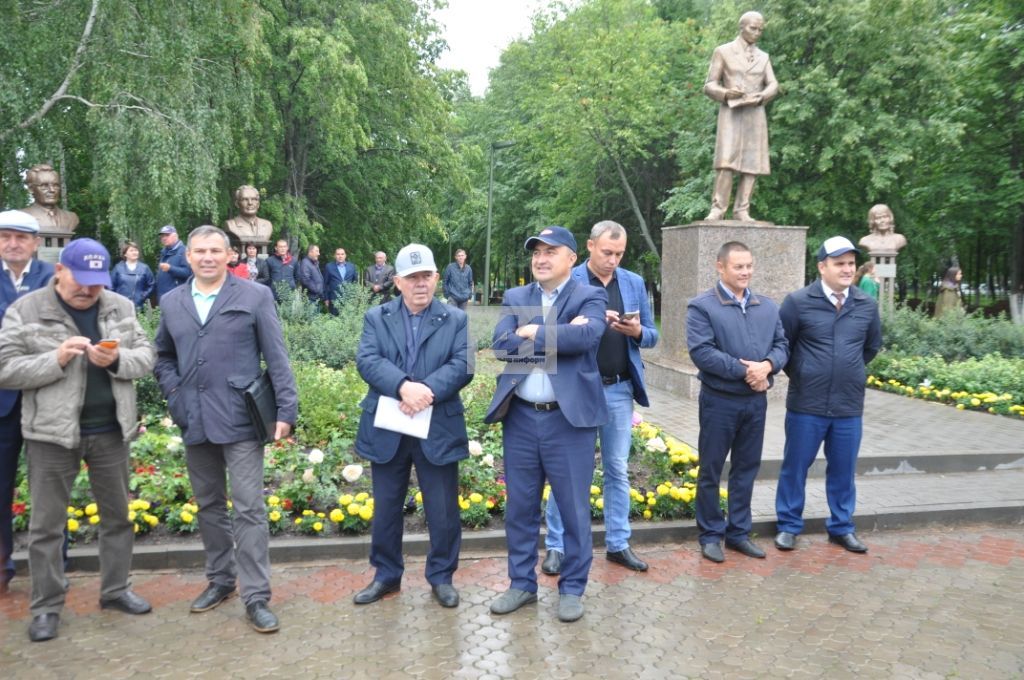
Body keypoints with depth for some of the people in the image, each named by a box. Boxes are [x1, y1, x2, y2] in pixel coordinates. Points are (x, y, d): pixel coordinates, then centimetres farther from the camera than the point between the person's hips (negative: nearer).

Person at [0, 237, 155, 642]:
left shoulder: (121, 307, 5)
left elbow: (146, 356, 4)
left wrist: (118, 359, -17)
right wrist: (56, 359, -23)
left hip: (110, 430, 3)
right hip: (52, 433, -3)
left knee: (117, 514, 14)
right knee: (47, 523, 7)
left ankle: (116, 590, 30)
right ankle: (46, 607, 20)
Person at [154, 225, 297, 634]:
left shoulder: (255, 296, -2)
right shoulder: (173, 302, 11)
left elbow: (276, 357, -5)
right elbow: (163, 355, 21)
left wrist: (286, 409, -11)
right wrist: (173, 395, 4)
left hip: (240, 420, -5)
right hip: (195, 422, 5)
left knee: (248, 510, -4)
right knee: (209, 506, 16)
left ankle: (256, 597, 3)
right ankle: (220, 579, 31)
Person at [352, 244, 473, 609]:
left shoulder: (456, 320, 4)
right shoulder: (376, 317, 6)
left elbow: (462, 366, -9)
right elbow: (367, 361, -9)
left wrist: (426, 391, -24)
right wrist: (403, 386, -25)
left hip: (438, 430, -1)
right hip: (387, 430, 1)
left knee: (443, 512, 7)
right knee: (385, 509, 13)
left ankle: (441, 577, 25)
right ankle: (386, 575, 31)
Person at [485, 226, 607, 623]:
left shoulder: (590, 297, 0)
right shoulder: (514, 299, 9)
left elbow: (586, 336, -22)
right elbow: (501, 344, -8)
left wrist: (533, 333, -13)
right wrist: (560, 336, -14)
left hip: (570, 419, -3)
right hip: (520, 417, 4)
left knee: (574, 509, 7)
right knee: (520, 508, 13)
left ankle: (572, 588, 23)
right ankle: (522, 584, 29)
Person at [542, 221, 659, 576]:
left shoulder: (635, 283, 8)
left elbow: (652, 336, 9)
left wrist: (637, 331, -13)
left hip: (620, 389, 3)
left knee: (618, 470, 11)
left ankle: (618, 544, 23)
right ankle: (556, 546, 16)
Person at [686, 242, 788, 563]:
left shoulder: (768, 306, 10)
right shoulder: (702, 306, -9)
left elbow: (782, 344, 8)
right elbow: (701, 352, -18)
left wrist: (767, 366, -14)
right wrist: (744, 371, -19)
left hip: (756, 401, 5)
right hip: (719, 401, -5)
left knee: (746, 468, 13)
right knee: (711, 470, 5)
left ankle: (739, 532, 26)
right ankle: (711, 535, 18)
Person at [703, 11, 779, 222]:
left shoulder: (764, 57, 21)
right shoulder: (723, 51, 10)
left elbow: (773, 85, 9)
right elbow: (709, 85, 4)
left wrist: (760, 97, -13)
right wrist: (726, 93, -16)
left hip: (755, 114, 4)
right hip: (731, 112, -4)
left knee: (753, 163, -5)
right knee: (726, 162, -17)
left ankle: (742, 211, -6)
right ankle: (718, 209, -17)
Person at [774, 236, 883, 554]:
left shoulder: (867, 305, 2)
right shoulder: (798, 302, -8)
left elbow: (872, 346, 19)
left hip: (850, 406, 3)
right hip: (806, 405, -3)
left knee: (843, 471, 13)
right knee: (795, 467, 7)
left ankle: (841, 527, 29)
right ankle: (789, 526, 22)